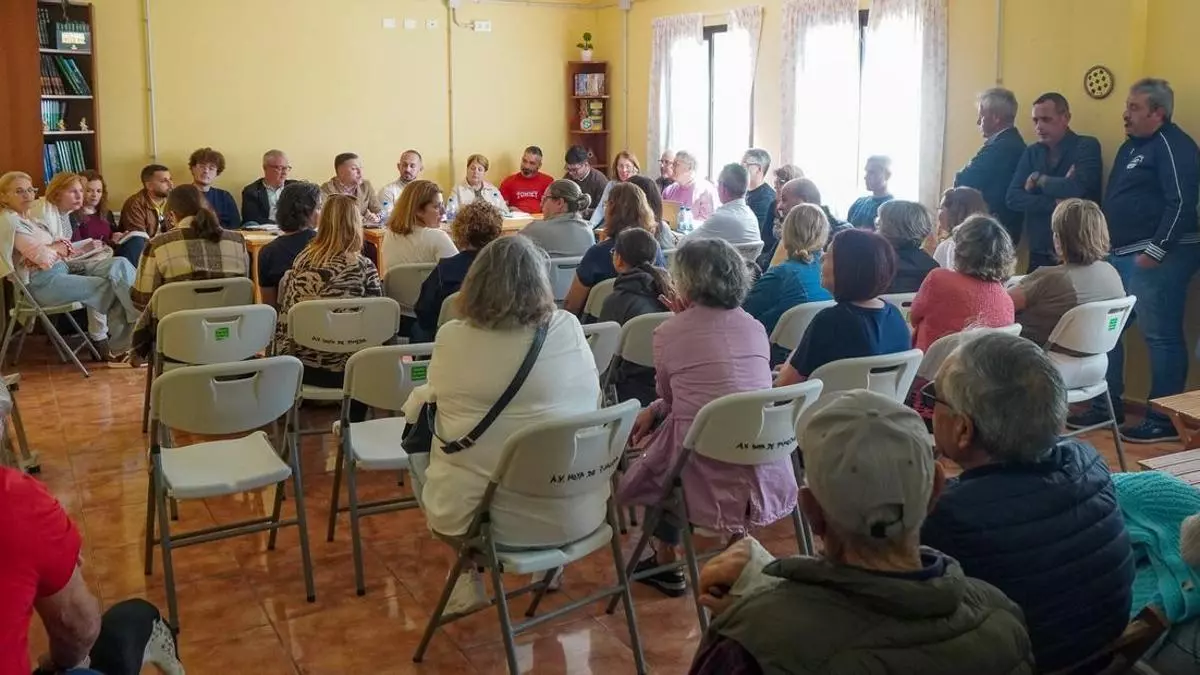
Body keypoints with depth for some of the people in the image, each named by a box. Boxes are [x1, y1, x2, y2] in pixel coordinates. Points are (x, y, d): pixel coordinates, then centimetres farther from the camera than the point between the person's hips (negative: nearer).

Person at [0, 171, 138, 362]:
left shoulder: (27, 218, 19)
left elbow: (64, 247, 15)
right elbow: (42, 256, -18)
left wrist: (60, 247, -8)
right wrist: (57, 248, 2)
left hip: (62, 268, 9)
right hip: (43, 283, -9)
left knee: (119, 264, -9)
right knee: (110, 287, -18)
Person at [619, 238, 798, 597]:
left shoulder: (669, 332, -8)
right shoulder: (755, 327, 6)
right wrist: (655, 409, 18)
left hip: (710, 480, -5)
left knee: (653, 461, 26)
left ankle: (666, 564, 36)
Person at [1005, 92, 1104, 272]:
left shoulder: (1086, 146, -4)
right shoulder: (1032, 152, 10)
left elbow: (1076, 189, -21)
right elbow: (1012, 198, -3)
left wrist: (1037, 179, -6)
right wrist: (1055, 204, -16)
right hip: (1039, 254, 5)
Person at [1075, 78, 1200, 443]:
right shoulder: (1131, 145, 19)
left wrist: (1156, 251, -22)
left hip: (1158, 256, -10)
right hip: (1122, 254, 10)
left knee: (1160, 335, -6)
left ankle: (1164, 421, 0)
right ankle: (1107, 407, 22)